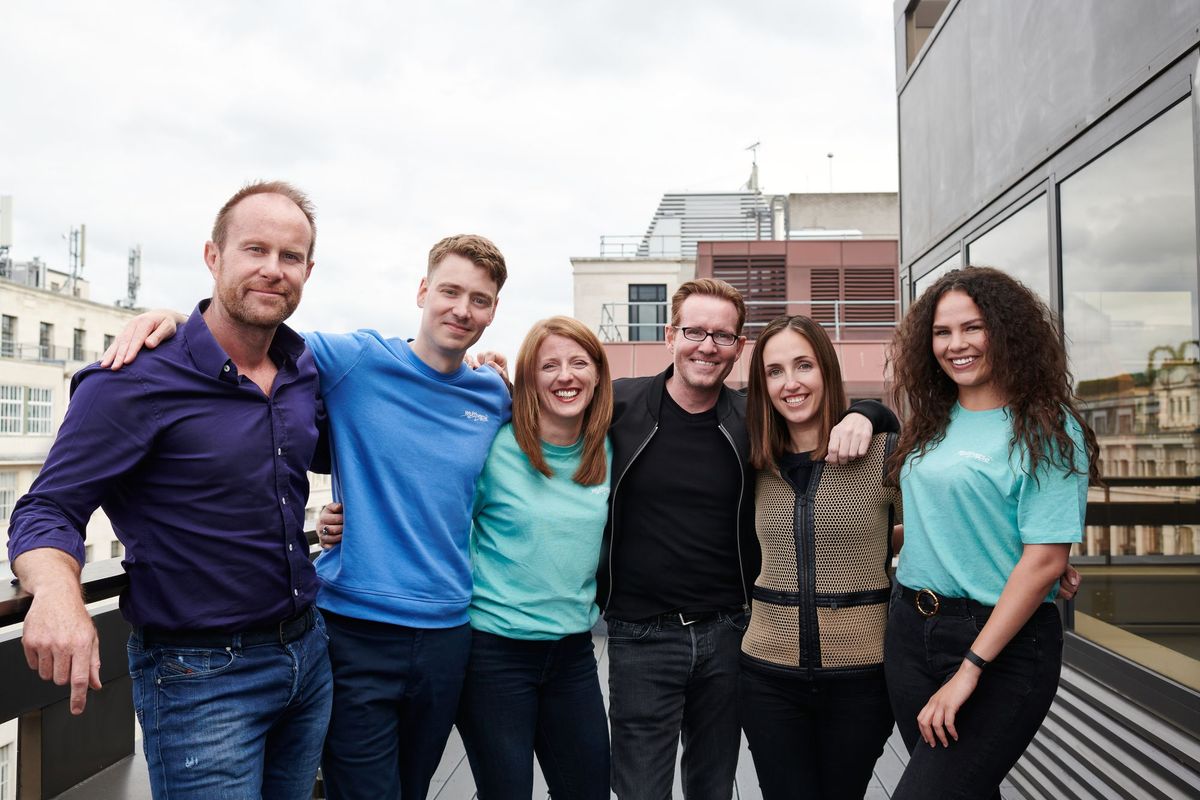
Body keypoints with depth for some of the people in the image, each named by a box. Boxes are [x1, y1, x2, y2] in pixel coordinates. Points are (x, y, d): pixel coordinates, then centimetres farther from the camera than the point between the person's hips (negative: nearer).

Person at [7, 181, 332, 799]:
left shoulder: (306, 369, 2)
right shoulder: (137, 381, -15)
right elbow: (47, 509, -14)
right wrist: (55, 591, -36)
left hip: (307, 653, 6)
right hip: (200, 676, -6)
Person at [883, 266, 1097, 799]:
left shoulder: (1047, 430, -9)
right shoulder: (933, 422, 8)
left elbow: (1045, 560, -16)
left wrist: (969, 670, -18)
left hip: (1003, 642, -5)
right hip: (910, 630, 6)